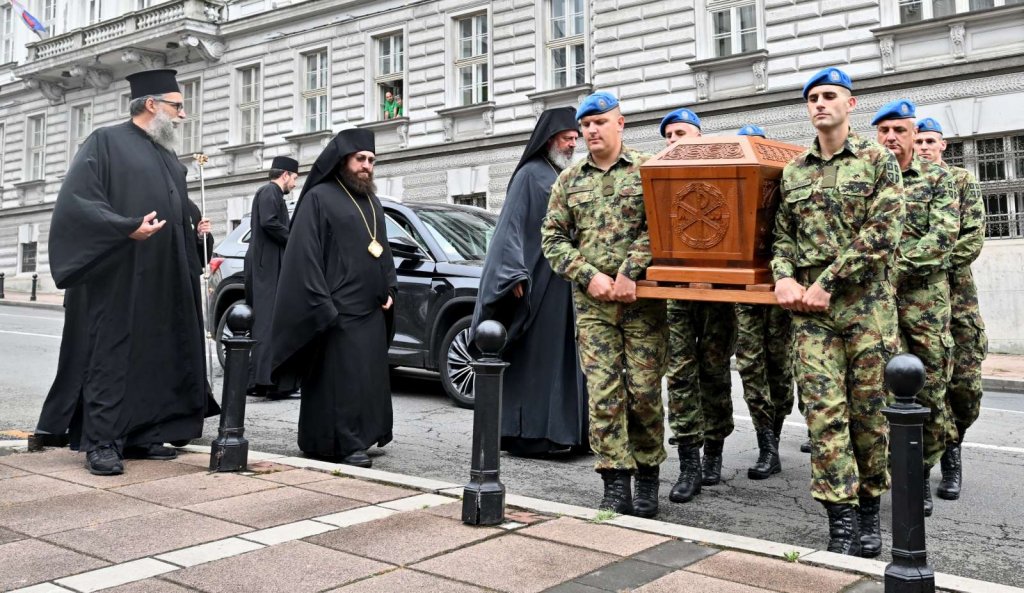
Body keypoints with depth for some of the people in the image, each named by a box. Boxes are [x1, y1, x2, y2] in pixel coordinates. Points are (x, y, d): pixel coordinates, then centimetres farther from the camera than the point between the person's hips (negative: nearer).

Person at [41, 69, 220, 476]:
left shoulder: (168, 157, 19)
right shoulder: (105, 143, -3)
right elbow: (76, 200, -14)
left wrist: (196, 226, 8)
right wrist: (129, 228, -23)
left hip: (162, 281, 7)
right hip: (117, 276, -7)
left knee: (154, 355, 7)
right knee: (111, 355, -5)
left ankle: (140, 435, 14)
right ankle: (101, 442, 0)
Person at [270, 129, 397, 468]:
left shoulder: (371, 201, 19)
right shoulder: (319, 198, -4)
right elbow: (305, 255, -10)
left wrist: (390, 289, 11)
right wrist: (322, 305, -16)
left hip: (373, 311, 8)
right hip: (339, 311, -8)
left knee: (370, 378, 9)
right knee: (341, 379, -7)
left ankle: (365, 435, 19)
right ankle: (345, 445, -2)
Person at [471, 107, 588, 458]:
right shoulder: (530, 175, -6)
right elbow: (511, 228, -13)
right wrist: (515, 276, -21)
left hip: (566, 283, 8)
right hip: (537, 281, -8)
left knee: (563, 354, 9)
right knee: (534, 357, -5)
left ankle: (563, 429, 16)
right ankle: (528, 434, 0)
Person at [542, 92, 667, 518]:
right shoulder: (568, 180, 12)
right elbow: (552, 237, 8)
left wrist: (630, 274, -16)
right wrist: (589, 276, -6)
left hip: (643, 299, -2)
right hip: (592, 303, 2)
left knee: (644, 390, 1)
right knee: (603, 393, -1)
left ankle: (647, 476, 18)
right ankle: (616, 487, 5)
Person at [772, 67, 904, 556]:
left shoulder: (877, 159, 2)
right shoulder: (794, 171, 15)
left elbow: (883, 233, -8)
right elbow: (782, 235, 17)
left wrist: (827, 282, -13)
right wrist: (783, 277, -4)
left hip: (866, 301, -3)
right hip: (809, 303, 3)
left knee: (869, 408, 4)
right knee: (823, 410, -3)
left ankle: (870, 509, 20)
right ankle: (841, 521, 2)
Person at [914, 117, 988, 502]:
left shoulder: (963, 181, 8)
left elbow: (973, 237, -2)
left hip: (955, 290, 0)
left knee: (965, 380, -3)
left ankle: (949, 446, 16)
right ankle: (949, 452, 14)